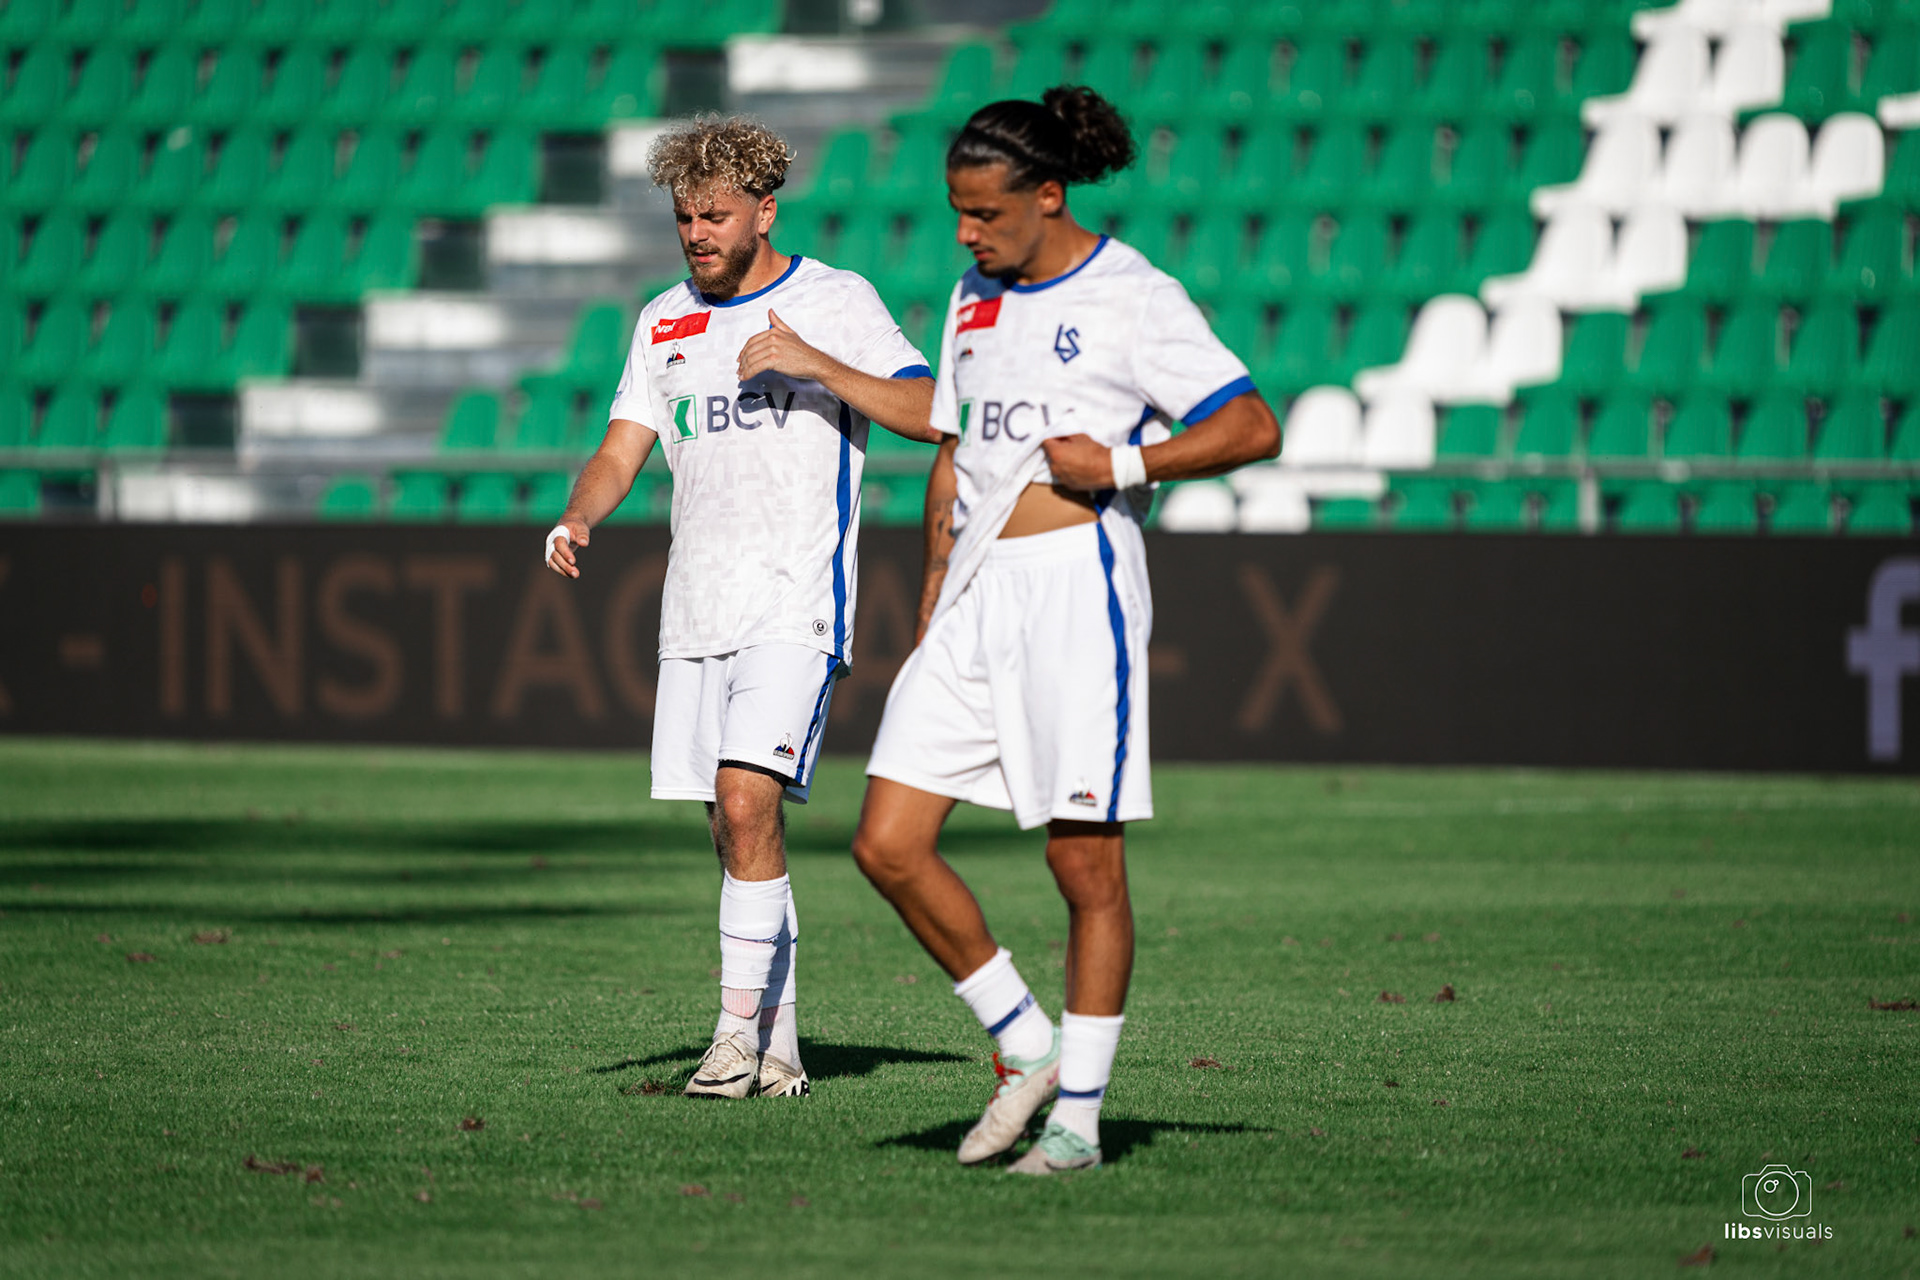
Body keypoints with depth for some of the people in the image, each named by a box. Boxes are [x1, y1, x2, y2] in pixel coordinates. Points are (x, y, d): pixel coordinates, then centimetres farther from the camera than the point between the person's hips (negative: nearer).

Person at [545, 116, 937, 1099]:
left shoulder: (836, 303, -1)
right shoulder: (665, 322, 15)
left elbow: (929, 414, -10)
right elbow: (622, 449, 13)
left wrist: (813, 362, -21)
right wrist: (577, 520, -8)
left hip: (796, 603, -6)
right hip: (696, 607, 6)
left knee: (747, 802, -19)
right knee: (732, 828, 6)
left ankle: (741, 1026, -14)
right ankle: (777, 1049, 13)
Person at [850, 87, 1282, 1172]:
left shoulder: (1132, 297, -5)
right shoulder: (977, 298, 16)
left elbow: (1255, 428, -8)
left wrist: (1124, 462, -15)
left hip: (1078, 583, -7)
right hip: (977, 595, 7)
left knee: (1086, 860, -3)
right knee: (889, 845, -2)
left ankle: (1077, 1115, 5)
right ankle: (1026, 1049, 12)